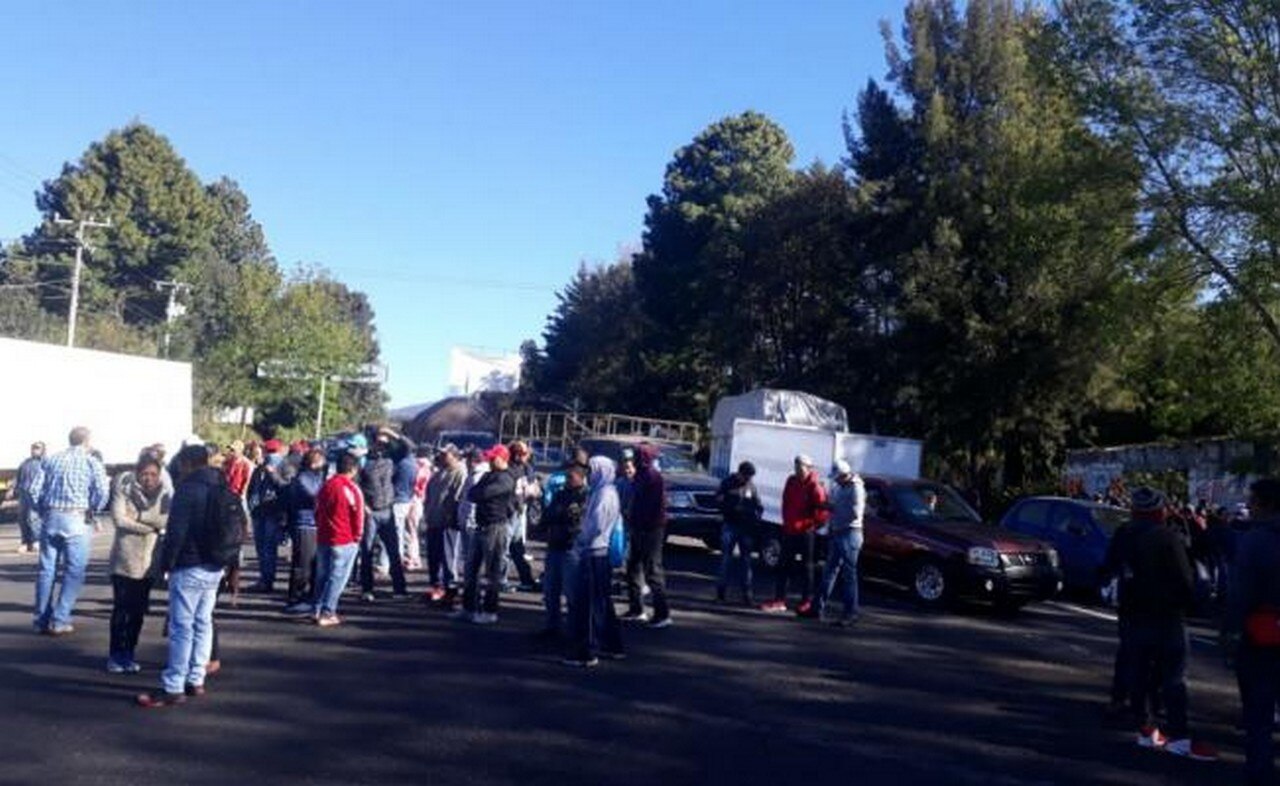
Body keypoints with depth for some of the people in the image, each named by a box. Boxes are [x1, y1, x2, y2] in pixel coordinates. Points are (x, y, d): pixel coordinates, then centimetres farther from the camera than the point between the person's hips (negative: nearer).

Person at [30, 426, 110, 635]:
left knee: (46, 569, 11)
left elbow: (35, 489, 5)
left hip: (51, 518, 4)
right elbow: (102, 492, -11)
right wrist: (92, 511, 5)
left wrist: (45, 510, 17)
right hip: (77, 519, -4)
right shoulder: (91, 462, 1)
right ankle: (59, 621, -2)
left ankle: (41, 620, 15)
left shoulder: (51, 460, 12)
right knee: (74, 571, 2)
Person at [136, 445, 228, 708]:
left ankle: (173, 688, -3)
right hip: (215, 567, 8)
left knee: (182, 627, -5)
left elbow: (175, 532, -17)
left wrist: (166, 563, -7)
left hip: (189, 567, -8)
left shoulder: (188, 490, -13)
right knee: (203, 624, 13)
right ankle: (196, 681, 18)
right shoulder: (222, 489, 12)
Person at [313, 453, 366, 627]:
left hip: (323, 537, 7)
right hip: (345, 540, -7)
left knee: (322, 575, 15)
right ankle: (327, 613, -5)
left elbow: (317, 511, 16)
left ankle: (318, 610, 18)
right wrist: (357, 536, 3)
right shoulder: (351, 488, -12)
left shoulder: (326, 485, 9)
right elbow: (357, 514, -10)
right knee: (338, 577, -2)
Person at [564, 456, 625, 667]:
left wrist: (580, 542, -9)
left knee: (588, 604, -5)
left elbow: (596, 525, -22)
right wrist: (583, 541, 13)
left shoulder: (604, 495, -16)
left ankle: (586, 653, -2)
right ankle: (613, 646, 25)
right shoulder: (609, 493, 14)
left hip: (594, 554, -10)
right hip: (602, 552, 10)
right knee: (603, 602, 17)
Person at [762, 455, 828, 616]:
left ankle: (807, 601, 10)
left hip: (805, 532, -6)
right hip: (789, 530, 7)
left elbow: (822, 507, -15)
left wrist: (814, 524, -7)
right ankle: (779, 600, 13)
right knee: (784, 565, 8)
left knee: (806, 566, 3)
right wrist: (786, 521, 12)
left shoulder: (814, 486, -13)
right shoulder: (791, 481, 6)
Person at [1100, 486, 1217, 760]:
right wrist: (1189, 601, 4)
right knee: (1173, 676, -2)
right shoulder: (1167, 538, -15)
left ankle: (1145, 729, 15)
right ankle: (1178, 736, -3)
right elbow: (1185, 579, -11)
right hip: (1166, 616, -6)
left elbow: (1109, 568, 16)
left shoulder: (1122, 536, 4)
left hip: (1133, 617, 6)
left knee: (1137, 673, 10)